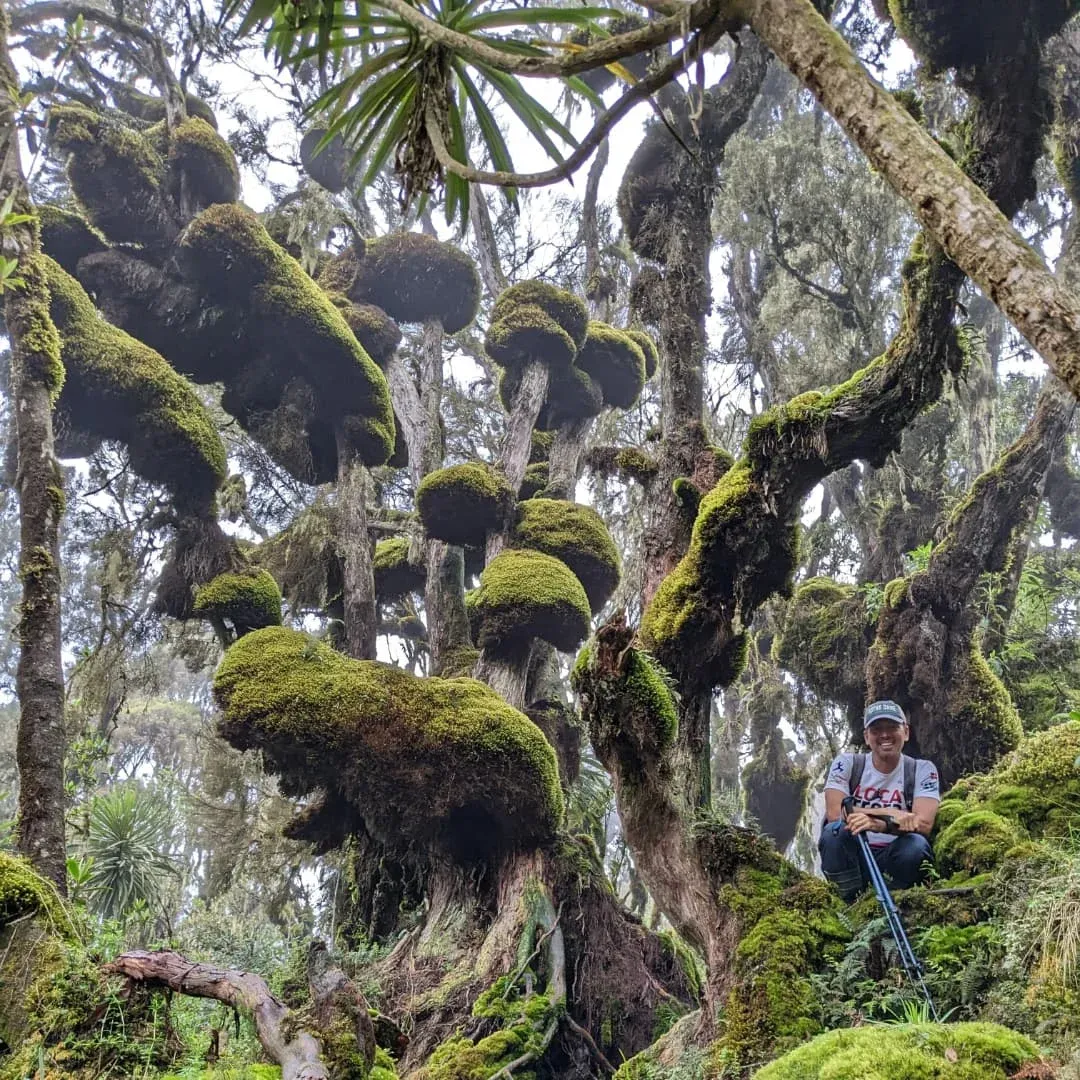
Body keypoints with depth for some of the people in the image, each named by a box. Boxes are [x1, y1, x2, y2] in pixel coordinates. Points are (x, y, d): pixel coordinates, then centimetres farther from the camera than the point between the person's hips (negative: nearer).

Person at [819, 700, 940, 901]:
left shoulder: (922, 770, -1)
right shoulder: (847, 764, -1)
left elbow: (924, 824, -17)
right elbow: (834, 814, -16)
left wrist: (878, 823, -35)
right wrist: (891, 814, -25)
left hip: (894, 861, 0)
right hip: (852, 858, 0)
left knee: (915, 845, -31)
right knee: (835, 831, -30)